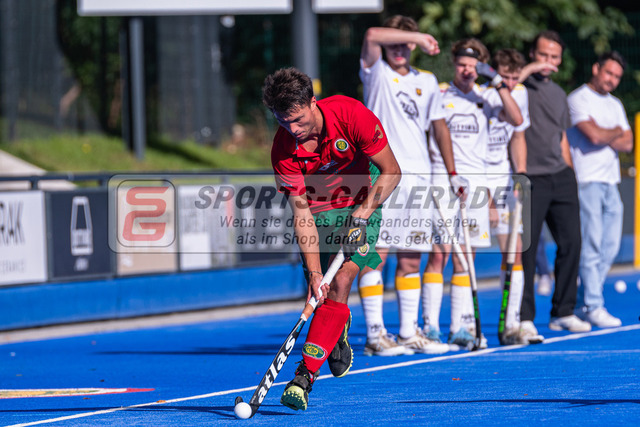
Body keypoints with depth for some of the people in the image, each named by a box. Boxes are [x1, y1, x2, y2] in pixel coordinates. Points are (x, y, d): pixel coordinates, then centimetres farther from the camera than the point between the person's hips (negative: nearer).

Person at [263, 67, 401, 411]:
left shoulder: (351, 115, -26)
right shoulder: (283, 149, -20)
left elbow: (390, 172, -15)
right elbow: (302, 214, -20)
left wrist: (362, 214, -24)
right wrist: (314, 272, -27)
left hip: (361, 204, -2)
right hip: (318, 211, 2)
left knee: (340, 283, -18)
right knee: (323, 287, -5)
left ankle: (306, 373, -21)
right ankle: (338, 333, 32)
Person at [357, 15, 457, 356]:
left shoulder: (427, 81, 16)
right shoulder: (376, 72, 3)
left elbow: (439, 126, 23)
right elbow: (372, 35, -16)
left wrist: (452, 172, 20)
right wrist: (419, 36, -10)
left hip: (418, 177, 5)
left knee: (410, 260, 8)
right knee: (375, 254, -7)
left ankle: (409, 333, 14)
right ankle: (374, 335, -7)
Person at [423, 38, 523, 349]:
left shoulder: (486, 97, 9)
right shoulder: (437, 95, 3)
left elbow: (516, 120, -5)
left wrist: (498, 83, -11)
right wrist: (428, 154, -9)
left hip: (475, 181, 3)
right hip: (441, 180, -3)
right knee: (438, 253, -9)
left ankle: (460, 327, 8)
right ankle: (430, 325, -7)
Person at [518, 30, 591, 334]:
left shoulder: (558, 94, 19)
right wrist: (528, 70, -19)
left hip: (560, 177, 6)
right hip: (529, 180, -6)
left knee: (571, 243, 4)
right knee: (526, 248, -5)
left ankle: (563, 312, 14)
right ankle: (524, 317, 1)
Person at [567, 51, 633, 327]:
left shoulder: (615, 105, 19)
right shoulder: (578, 99, -4)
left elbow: (627, 144, 9)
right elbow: (594, 135, -17)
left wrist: (604, 138, -7)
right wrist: (617, 132, 2)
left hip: (610, 182, 8)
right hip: (586, 180, -8)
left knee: (610, 248, 5)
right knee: (591, 247, -9)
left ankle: (583, 304, 13)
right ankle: (593, 307, -6)